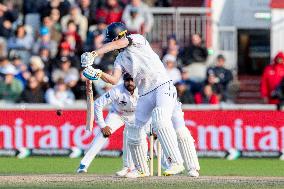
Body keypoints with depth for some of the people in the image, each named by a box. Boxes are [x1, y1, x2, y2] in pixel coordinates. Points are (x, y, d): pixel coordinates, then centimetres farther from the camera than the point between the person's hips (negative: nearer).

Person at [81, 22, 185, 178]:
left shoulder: (137, 39, 1)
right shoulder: (120, 59, 18)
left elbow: (117, 44, -17)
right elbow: (113, 80, 3)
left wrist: (94, 54, -25)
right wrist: (98, 74, -15)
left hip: (163, 87, -8)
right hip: (145, 95, 8)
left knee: (160, 121, -29)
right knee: (133, 132, 5)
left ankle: (176, 163, -33)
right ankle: (141, 169, 22)